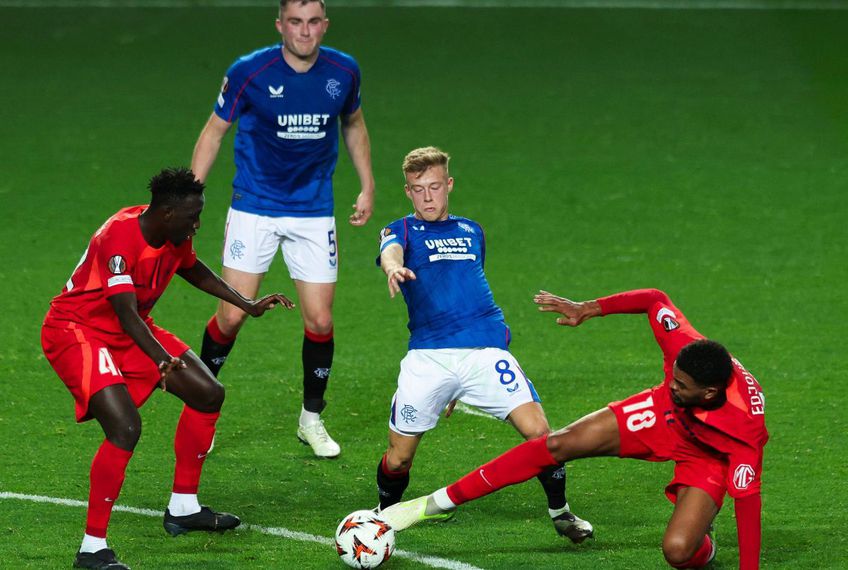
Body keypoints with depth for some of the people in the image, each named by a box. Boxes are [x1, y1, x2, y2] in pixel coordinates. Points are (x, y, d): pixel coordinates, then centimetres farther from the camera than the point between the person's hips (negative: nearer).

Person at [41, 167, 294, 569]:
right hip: (77, 330, -10)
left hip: (129, 331, 10)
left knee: (209, 394, 10)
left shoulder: (175, 235, -4)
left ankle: (183, 508, 25)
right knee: (125, 426, -28)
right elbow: (126, 312, -38)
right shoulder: (120, 238, -31)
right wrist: (164, 362, -50)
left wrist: (247, 305, 17)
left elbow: (191, 269, 20)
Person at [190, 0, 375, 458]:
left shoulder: (343, 72, -4)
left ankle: (312, 419, 19)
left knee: (319, 320, -1)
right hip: (254, 208, -2)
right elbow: (215, 130, -1)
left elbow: (353, 125, 16)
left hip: (314, 211, 2)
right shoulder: (249, 72, -13)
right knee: (232, 314, -6)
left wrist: (367, 187, 13)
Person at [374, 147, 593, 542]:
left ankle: (560, 512, 11)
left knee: (538, 432, -11)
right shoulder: (402, 231, 10)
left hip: (485, 350, 2)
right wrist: (394, 269, -41)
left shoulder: (470, 231, 23)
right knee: (399, 457, -4)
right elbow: (391, 253, -14)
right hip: (427, 357, -2)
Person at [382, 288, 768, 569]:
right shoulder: (683, 346, -33)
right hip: (661, 417, 4)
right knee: (557, 445, -9)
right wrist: (588, 310, -12)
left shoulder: (745, 429, -42)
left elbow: (747, 500, -36)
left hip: (708, 458, -4)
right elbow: (655, 301, -15)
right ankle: (441, 502, 0)